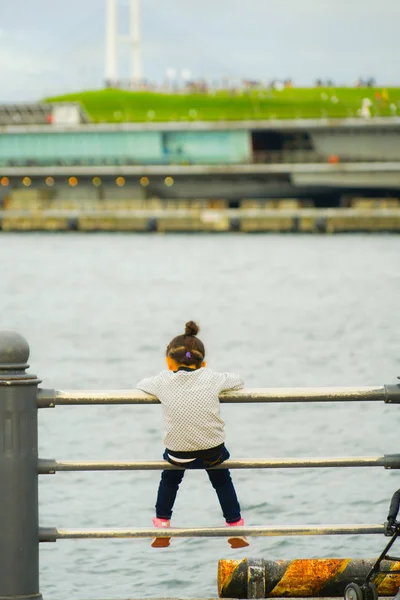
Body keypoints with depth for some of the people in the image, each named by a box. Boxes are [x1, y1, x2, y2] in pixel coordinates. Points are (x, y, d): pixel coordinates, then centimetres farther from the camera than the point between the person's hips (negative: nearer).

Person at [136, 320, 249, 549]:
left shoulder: (164, 381, -7)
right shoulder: (211, 379, -7)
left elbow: (141, 384, 13)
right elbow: (238, 381, 10)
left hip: (178, 453, 0)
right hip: (213, 452, 0)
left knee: (170, 479, 34)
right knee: (222, 481, 32)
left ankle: (162, 529, 35)